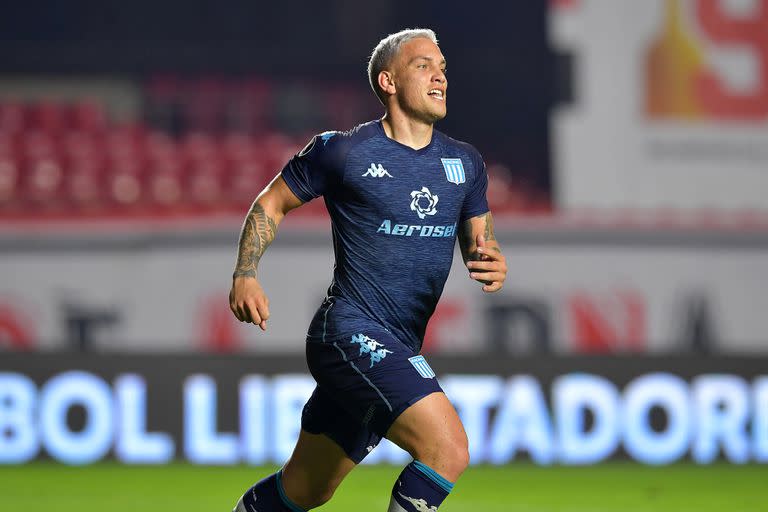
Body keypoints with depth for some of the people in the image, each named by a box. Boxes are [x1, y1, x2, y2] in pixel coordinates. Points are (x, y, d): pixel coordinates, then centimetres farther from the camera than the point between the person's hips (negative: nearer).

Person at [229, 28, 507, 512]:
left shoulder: (465, 163, 12)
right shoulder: (342, 150, -4)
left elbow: (479, 243, 18)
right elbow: (272, 203, 8)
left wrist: (493, 265, -7)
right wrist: (246, 276, -6)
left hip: (398, 352, 7)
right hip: (351, 332, -7)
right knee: (448, 448, -23)